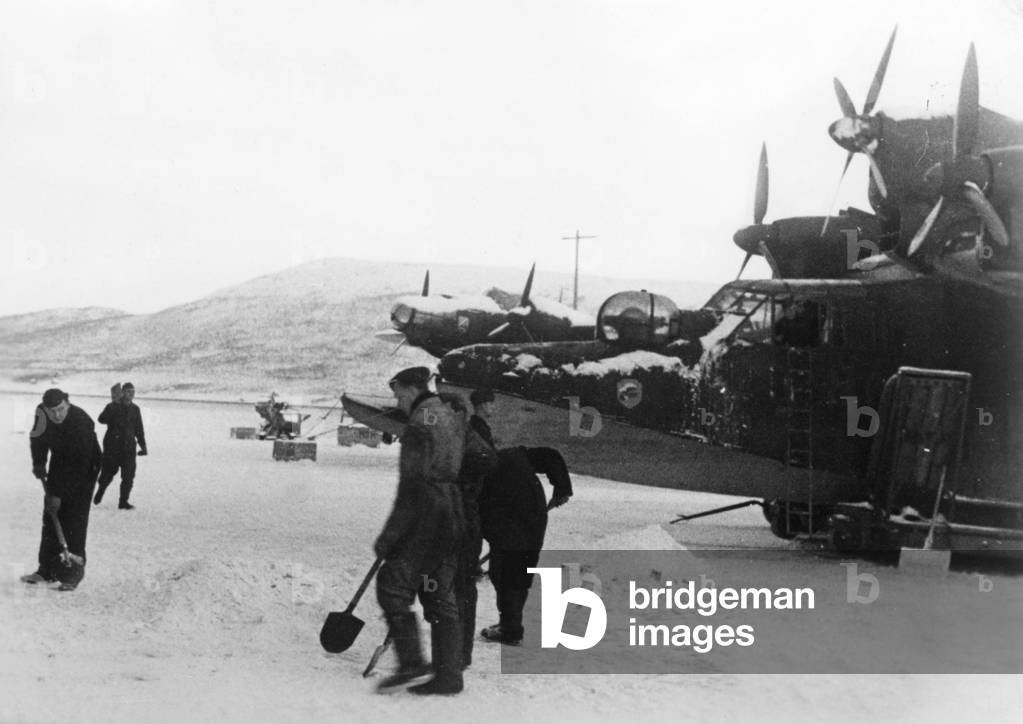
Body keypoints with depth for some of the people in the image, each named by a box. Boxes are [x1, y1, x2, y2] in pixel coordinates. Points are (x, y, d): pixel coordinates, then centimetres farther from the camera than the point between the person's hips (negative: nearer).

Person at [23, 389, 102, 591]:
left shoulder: (81, 423, -35)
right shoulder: (41, 413, -16)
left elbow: (79, 467, -33)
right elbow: (37, 438, 8)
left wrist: (60, 495, -32)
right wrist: (38, 463, -6)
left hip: (84, 468, -6)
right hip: (59, 464, 6)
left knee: (75, 520, -13)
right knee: (51, 517, 6)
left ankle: (72, 574, -8)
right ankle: (47, 570, 14)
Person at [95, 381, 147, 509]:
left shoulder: (135, 409, 10)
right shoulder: (112, 407, -4)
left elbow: (139, 430, 18)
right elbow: (102, 419, -24)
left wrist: (143, 445, 13)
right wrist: (114, 405, -32)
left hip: (128, 447, 3)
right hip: (112, 446, -3)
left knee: (129, 476, -5)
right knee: (108, 473, 6)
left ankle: (123, 501, 3)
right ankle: (99, 493, 33)